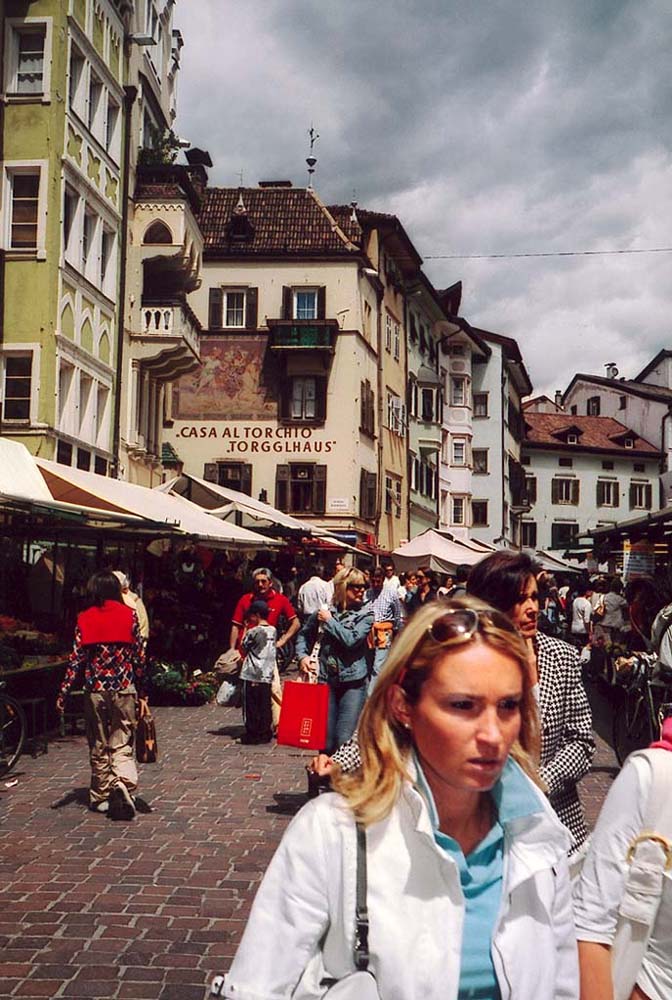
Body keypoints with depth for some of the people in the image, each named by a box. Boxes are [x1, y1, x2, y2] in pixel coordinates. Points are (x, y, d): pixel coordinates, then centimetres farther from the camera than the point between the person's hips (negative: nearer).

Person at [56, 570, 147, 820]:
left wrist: (63, 692, 2)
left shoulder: (84, 619, 2)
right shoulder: (129, 615, 0)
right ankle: (124, 782, -21)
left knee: (98, 746, 14)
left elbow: (76, 659, -2)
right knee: (122, 744, 4)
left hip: (95, 689, 1)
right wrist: (142, 694, 5)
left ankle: (100, 797, 19)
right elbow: (139, 657, 0)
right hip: (124, 688, -1)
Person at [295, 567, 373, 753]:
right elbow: (304, 634, 21)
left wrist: (330, 621, -7)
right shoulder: (324, 611, 5)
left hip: (353, 682, -2)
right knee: (326, 739, 8)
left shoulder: (365, 614, -1)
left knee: (345, 740, -8)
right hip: (326, 681, 2)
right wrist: (303, 655, 5)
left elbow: (351, 640, -16)